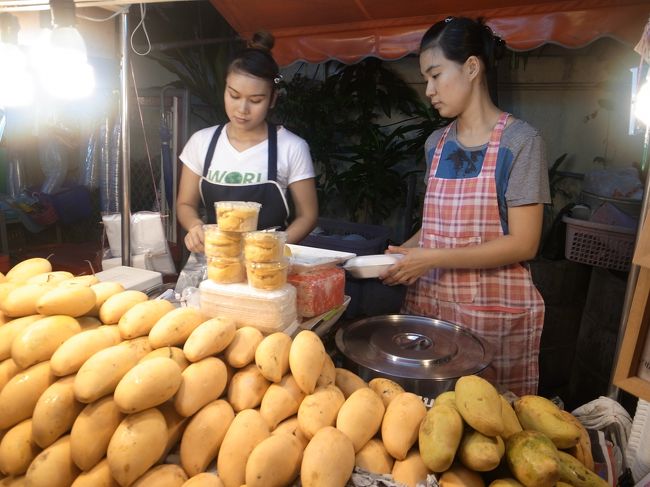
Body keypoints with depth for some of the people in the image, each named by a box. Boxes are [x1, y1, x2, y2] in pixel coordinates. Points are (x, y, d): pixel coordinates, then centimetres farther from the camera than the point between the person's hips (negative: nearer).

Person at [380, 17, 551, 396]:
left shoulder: (520, 141, -7)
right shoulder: (437, 144, 9)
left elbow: (524, 244, -12)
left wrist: (432, 258, -16)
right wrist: (404, 254, -1)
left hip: (494, 308, -4)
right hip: (429, 300, 5)